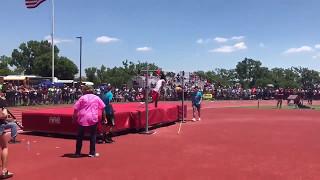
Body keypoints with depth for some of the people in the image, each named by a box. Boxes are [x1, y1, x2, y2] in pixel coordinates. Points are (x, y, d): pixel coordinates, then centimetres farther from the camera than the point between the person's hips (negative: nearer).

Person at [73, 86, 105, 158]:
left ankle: (77, 152, 18)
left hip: (82, 118, 0)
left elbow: (76, 108, -2)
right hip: (93, 118, 0)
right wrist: (104, 117, 13)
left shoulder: (82, 98, 3)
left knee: (80, 136, 12)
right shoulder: (96, 98, 8)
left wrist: (74, 117, 7)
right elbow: (102, 107, 7)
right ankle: (92, 153, 11)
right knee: (93, 135, 11)